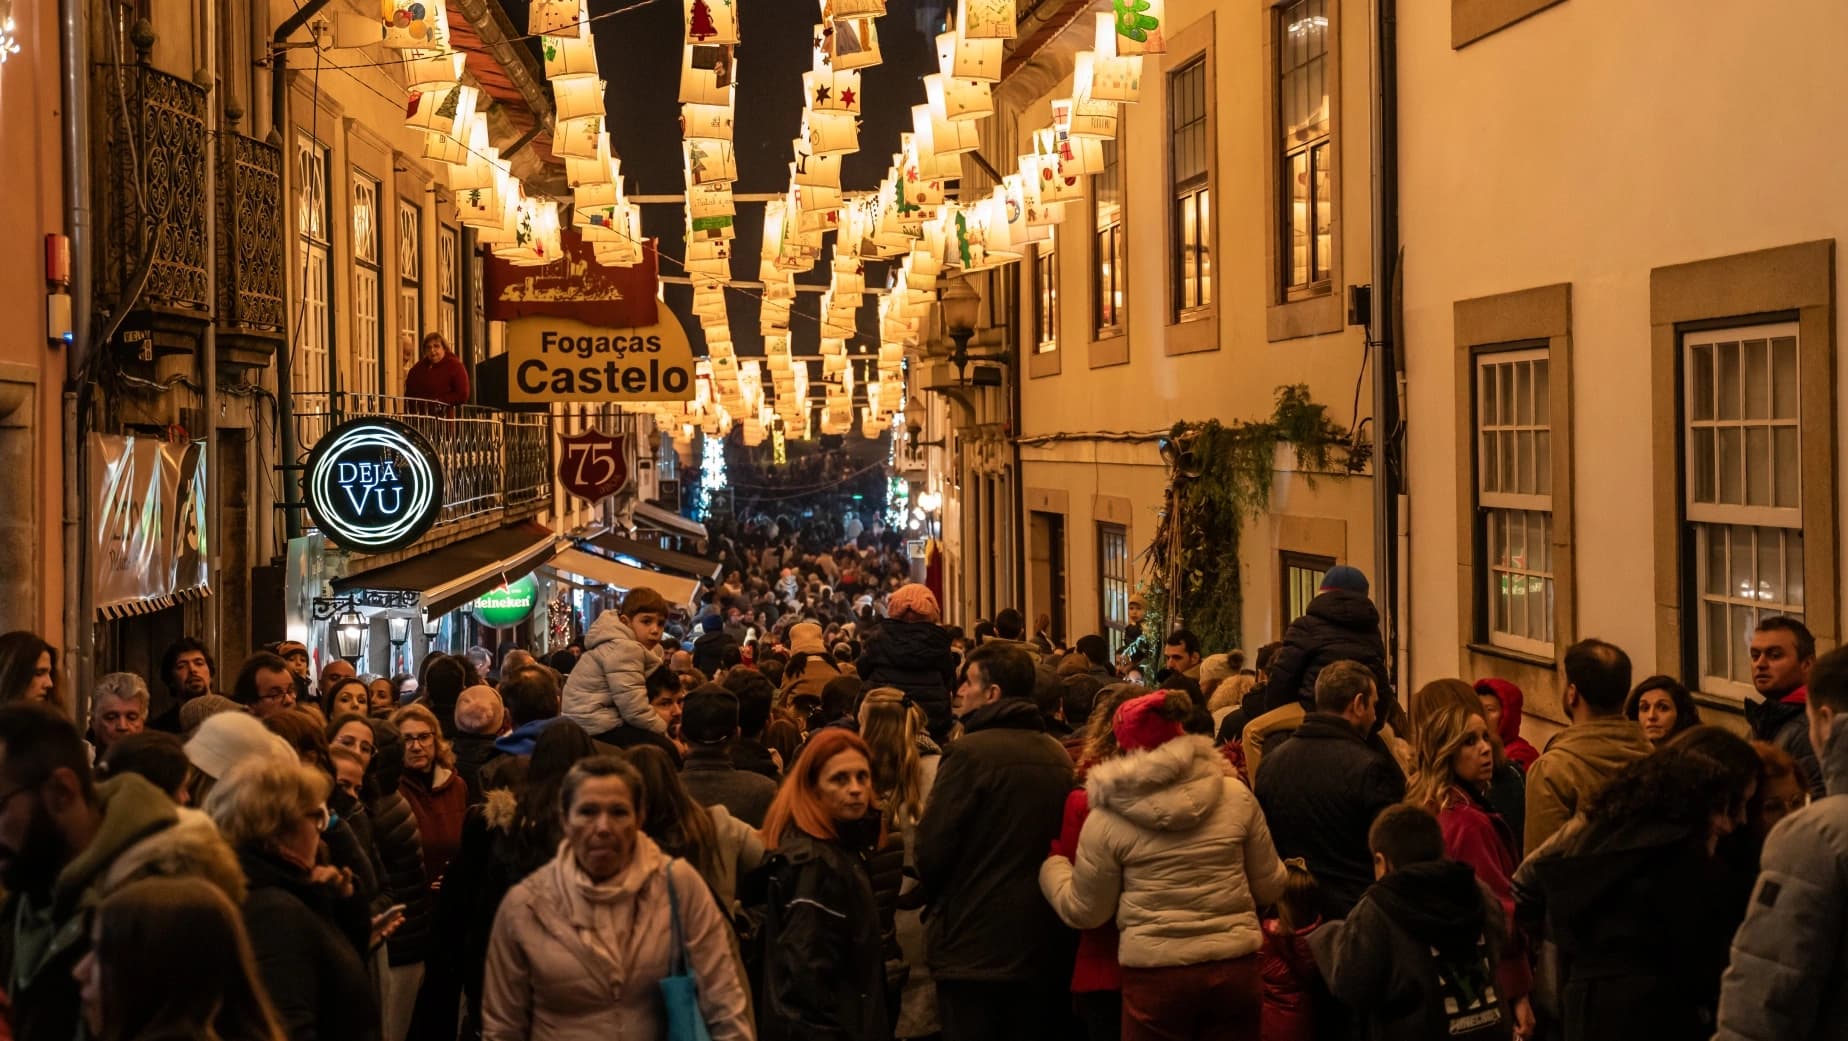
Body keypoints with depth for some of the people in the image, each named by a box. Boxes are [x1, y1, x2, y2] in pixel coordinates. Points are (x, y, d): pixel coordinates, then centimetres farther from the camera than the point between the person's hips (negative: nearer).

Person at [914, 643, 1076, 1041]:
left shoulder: (970, 751, -13)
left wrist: (931, 894, 6)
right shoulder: (1059, 757, 6)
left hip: (976, 941, -6)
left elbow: (933, 846, -13)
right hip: (1044, 944, 6)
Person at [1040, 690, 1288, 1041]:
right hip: (1236, 965, 2)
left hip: (1156, 975, -2)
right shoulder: (1236, 795, 0)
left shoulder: (1107, 819, -5)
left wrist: (1050, 863, 22)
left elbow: (1084, 912, 4)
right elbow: (1269, 887, 8)